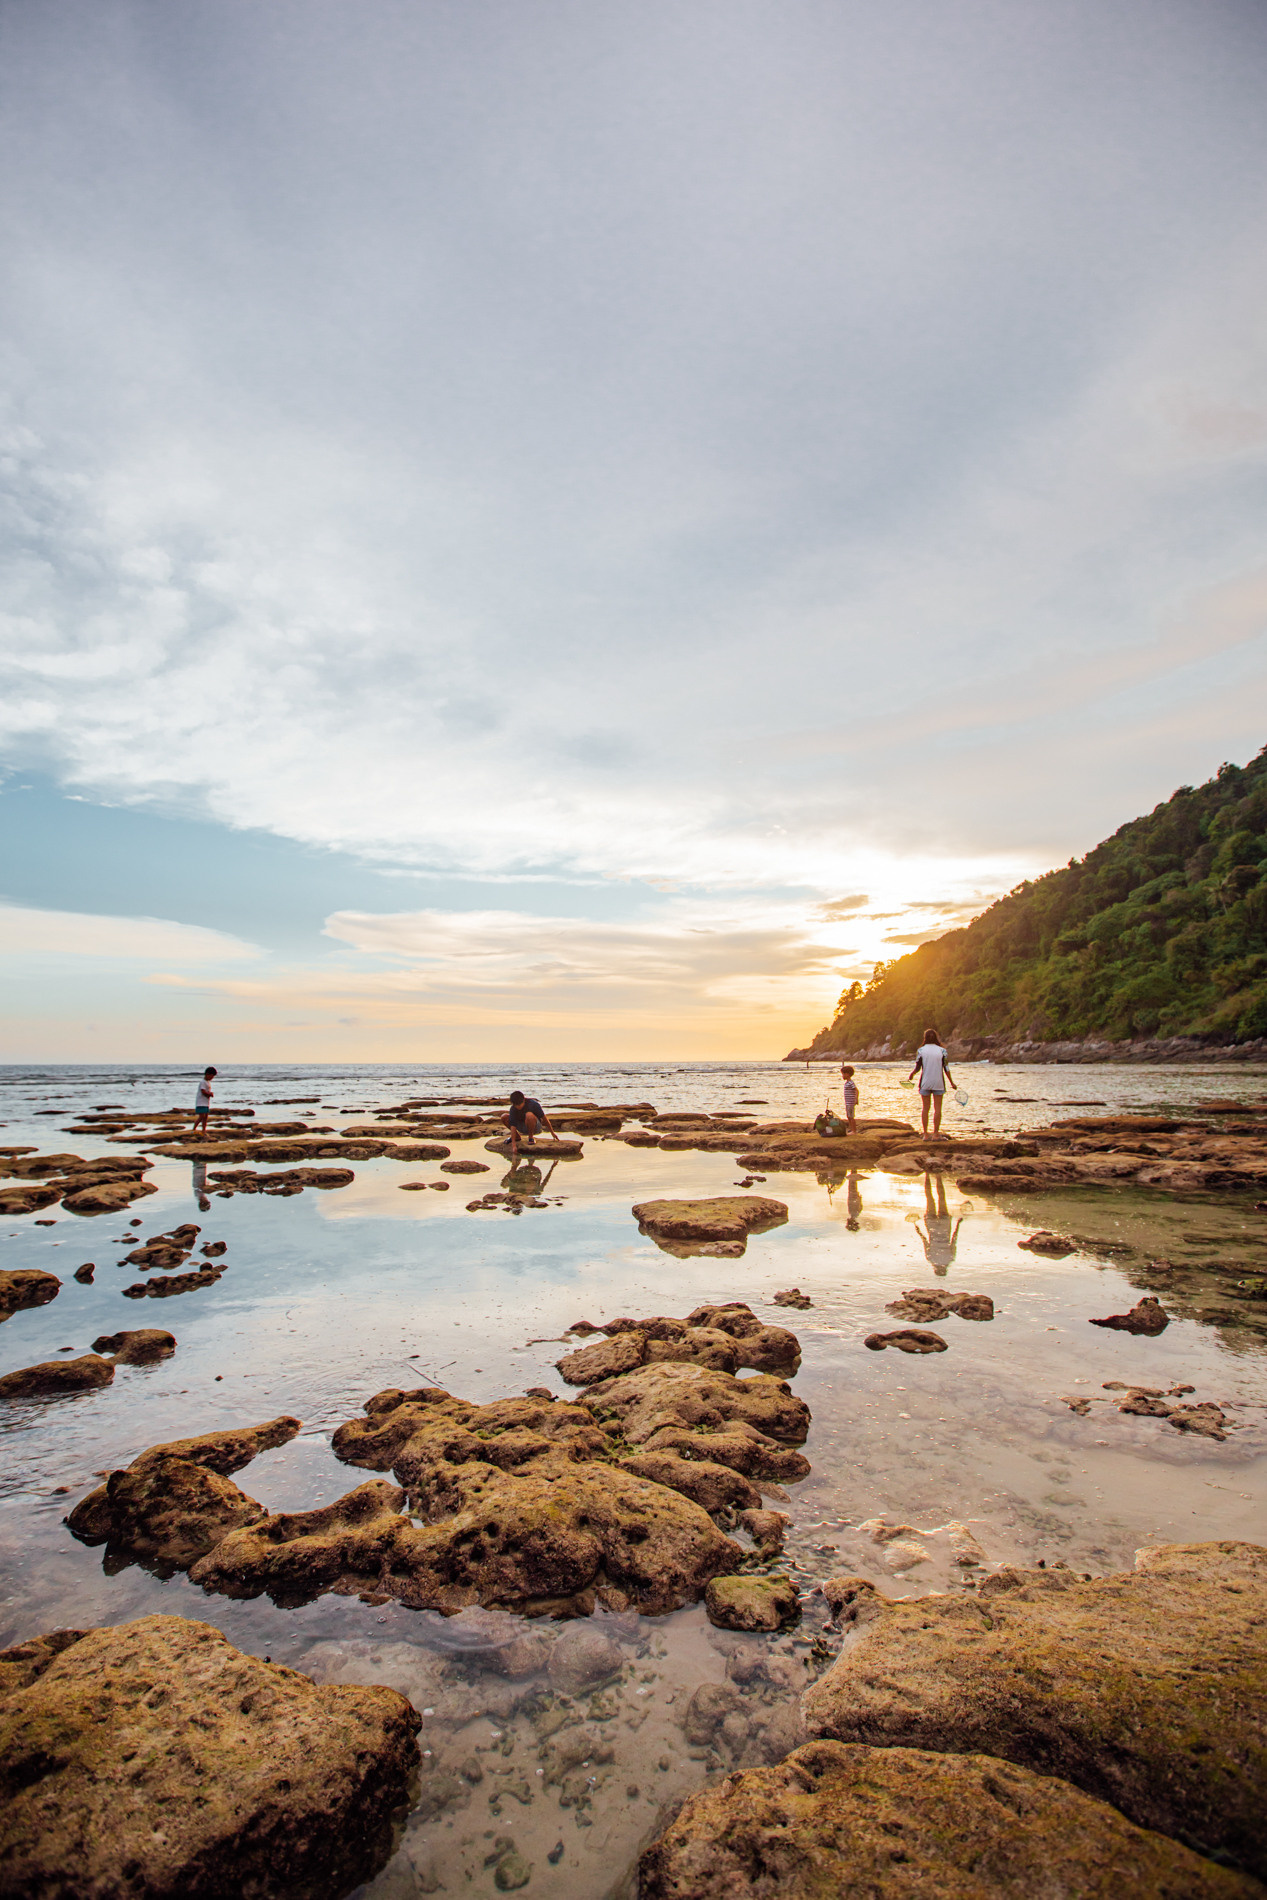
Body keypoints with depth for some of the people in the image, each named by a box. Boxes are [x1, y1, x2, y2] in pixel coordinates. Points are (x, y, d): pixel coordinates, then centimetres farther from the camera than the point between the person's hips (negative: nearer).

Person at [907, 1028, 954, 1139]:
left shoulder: (920, 1050, -2)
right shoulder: (942, 1051, -2)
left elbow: (917, 1068, -3)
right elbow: (946, 1069, -2)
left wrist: (911, 1076, 16)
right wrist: (952, 1082, 9)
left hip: (925, 1082, 1)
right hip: (938, 1083, -1)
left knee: (925, 1108, 7)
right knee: (937, 1109, 4)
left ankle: (925, 1134, 8)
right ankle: (936, 1134, 3)